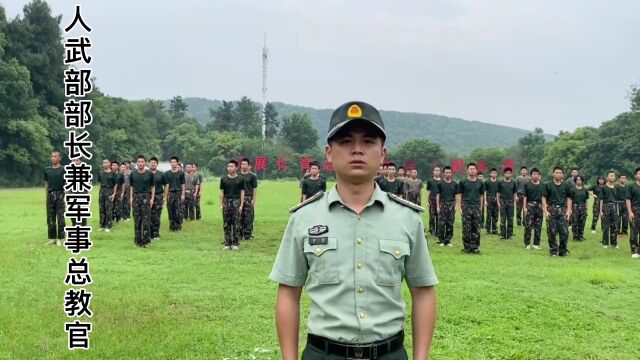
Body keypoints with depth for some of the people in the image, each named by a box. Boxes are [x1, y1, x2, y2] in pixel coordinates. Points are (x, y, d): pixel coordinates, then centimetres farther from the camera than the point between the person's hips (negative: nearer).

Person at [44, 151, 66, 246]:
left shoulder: (63, 170, -3)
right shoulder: (47, 169, 9)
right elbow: (46, 184, 14)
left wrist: (65, 197, -9)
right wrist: (46, 197, 10)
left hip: (60, 195, -4)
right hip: (50, 195, 4)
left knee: (60, 218, -3)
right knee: (50, 218, 7)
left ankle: (60, 239, 1)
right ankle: (52, 238, 15)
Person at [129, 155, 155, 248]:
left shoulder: (149, 173, 1)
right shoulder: (133, 173, 6)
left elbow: (153, 186, 6)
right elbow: (132, 186, 14)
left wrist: (152, 198, -1)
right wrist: (131, 197, 6)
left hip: (146, 196, -2)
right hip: (136, 196, 2)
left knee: (145, 219, -6)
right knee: (137, 220, 4)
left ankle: (145, 241, -1)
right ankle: (138, 240, 11)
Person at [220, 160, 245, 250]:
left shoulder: (240, 179, 2)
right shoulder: (223, 179, 7)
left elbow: (242, 192, 3)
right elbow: (222, 192, 10)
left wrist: (241, 205, -3)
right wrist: (221, 204, 4)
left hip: (236, 202, -2)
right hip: (226, 202, 2)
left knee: (236, 224, -1)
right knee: (226, 224, 4)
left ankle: (235, 244, 5)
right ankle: (227, 244, 10)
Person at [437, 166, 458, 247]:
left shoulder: (454, 184, 9)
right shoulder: (440, 184, 3)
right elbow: (438, 195, 3)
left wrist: (456, 206, 2)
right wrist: (438, 206, -3)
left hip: (451, 204, 2)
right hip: (442, 204, -2)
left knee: (450, 224, 3)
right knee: (441, 223, -5)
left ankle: (448, 241, 10)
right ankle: (441, 241, 2)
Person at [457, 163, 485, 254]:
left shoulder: (480, 183, 10)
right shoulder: (462, 182, 3)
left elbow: (481, 196, 14)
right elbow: (459, 196, 2)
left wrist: (481, 207, 6)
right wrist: (460, 208, -6)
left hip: (476, 208, 2)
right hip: (466, 208, -2)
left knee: (476, 229, 1)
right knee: (466, 229, -1)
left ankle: (475, 247, 6)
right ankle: (466, 248, 6)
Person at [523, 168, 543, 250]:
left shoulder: (542, 186, 9)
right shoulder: (527, 185, 3)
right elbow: (524, 197, 3)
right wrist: (524, 207, -4)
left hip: (539, 206, 3)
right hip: (530, 205, -2)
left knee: (538, 226, 5)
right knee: (528, 226, -7)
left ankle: (536, 244, 12)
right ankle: (527, 244, 0)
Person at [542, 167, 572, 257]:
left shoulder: (565, 186, 11)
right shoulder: (548, 185, 4)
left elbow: (568, 199, 12)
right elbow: (544, 198, 2)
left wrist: (568, 211, 2)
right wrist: (545, 211, -7)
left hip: (563, 209, 1)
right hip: (551, 209, -1)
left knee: (564, 231, -5)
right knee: (552, 232, 0)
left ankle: (563, 250, 7)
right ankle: (553, 251, 10)